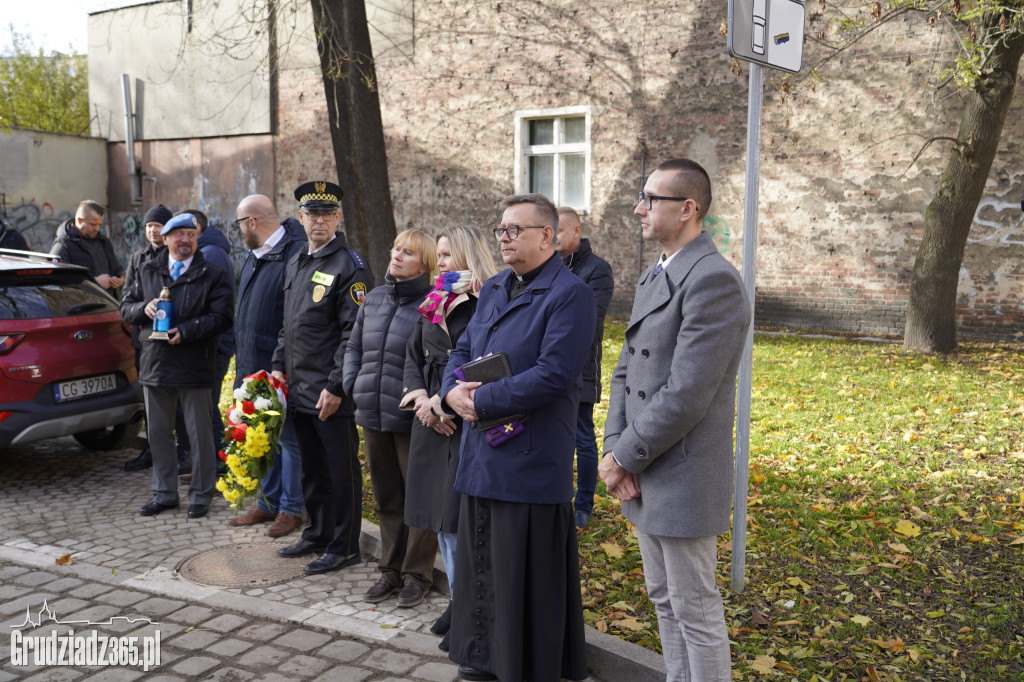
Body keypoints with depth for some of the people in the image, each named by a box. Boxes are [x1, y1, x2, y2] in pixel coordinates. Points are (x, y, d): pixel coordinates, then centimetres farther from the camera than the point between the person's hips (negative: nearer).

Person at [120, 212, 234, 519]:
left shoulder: (213, 275, -2)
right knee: (158, 434, 13)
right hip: (155, 365, 4)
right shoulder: (147, 271, 11)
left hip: (194, 367, -4)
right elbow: (126, 307, 14)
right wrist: (144, 308, -8)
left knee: (200, 435, 4)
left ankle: (201, 495, 17)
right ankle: (164, 493, 27)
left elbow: (221, 317, -10)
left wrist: (186, 331, -20)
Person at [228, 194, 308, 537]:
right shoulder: (254, 255, 14)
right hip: (253, 365, 9)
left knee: (288, 437, 4)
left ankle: (291, 508, 17)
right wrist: (243, 362, 17)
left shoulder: (295, 253, -16)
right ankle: (269, 502, 29)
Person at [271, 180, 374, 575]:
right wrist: (279, 365, 13)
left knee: (341, 469, 3)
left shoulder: (350, 266, -12)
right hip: (298, 388, 8)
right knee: (312, 467, 18)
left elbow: (355, 333, -16)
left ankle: (344, 547, 14)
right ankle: (318, 534, 33)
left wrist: (336, 386, -19)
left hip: (331, 392, -8)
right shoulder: (296, 263, 14)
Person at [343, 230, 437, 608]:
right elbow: (354, 345, 20)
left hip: (411, 419, -7)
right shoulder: (374, 298, 10)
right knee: (386, 498, 17)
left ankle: (417, 575, 20)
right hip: (372, 414, 7)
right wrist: (353, 385, 8)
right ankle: (391, 570, 30)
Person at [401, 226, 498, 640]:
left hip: (470, 423, -8)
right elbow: (413, 355, 14)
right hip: (432, 422, 8)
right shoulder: (434, 303, 14)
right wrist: (421, 397, -3)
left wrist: (445, 400, -17)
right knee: (442, 515, 14)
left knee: (463, 520, -4)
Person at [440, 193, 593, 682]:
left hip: (530, 459, -8)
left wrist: (482, 400, -17)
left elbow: (554, 375, -21)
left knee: (525, 573, 3)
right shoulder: (494, 289, 14)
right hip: (482, 455, 8)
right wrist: (453, 389, -7)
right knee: (480, 562, 18)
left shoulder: (569, 294, -12)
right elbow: (462, 351, 15)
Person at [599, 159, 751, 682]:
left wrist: (624, 457, -15)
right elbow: (626, 372, 12)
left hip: (683, 478, -9)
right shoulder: (652, 278, 12)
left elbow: (685, 394, -24)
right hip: (642, 477, 9)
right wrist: (614, 449, -1)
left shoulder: (713, 279, -19)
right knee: (664, 599, 20)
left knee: (695, 608, 5)